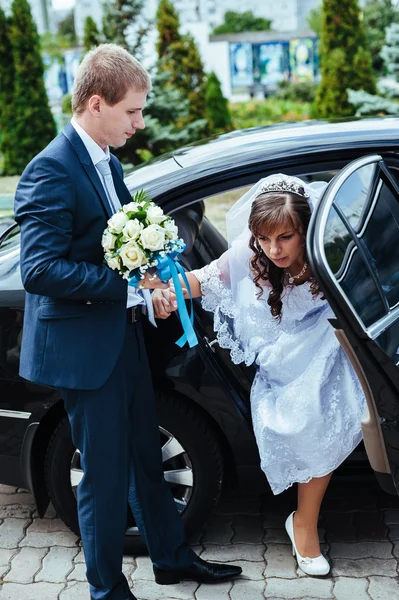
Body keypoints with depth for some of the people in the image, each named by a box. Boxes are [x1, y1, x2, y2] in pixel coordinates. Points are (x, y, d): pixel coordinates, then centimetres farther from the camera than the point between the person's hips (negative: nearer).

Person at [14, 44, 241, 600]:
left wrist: (151, 284, 0)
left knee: (146, 457, 22)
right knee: (105, 476, 6)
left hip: (125, 335, 9)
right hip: (84, 348, -9)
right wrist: (129, 283, -24)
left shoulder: (107, 160, 8)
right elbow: (40, 270, -27)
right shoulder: (51, 172, -20)